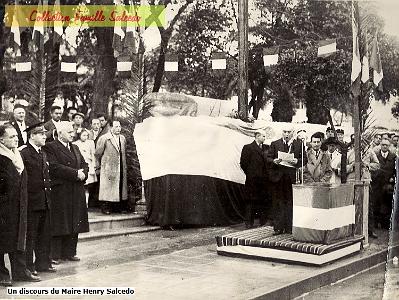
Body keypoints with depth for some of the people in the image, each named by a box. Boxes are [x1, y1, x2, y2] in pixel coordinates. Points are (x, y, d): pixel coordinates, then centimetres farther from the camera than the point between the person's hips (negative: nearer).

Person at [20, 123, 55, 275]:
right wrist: (26, 198, -17)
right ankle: (28, 266, 10)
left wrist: (47, 189, 13)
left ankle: (43, 263, 24)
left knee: (45, 234, 14)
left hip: (45, 201, 8)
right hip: (32, 201, -8)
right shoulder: (24, 153, -12)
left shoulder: (43, 154, 15)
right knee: (30, 235, 1)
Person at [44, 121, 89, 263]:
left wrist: (83, 172, -7)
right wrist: (76, 173, -17)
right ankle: (55, 255, 5)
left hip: (76, 192, 7)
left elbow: (84, 165, 17)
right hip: (59, 192, -7)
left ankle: (69, 252, 18)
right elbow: (54, 167, -18)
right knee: (59, 224, -3)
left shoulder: (75, 148, 20)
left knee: (74, 224, 9)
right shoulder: (50, 147, -7)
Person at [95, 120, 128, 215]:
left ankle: (122, 207, 14)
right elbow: (98, 154, -1)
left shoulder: (122, 138, 12)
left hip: (121, 169, 5)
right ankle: (105, 207, 4)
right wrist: (98, 167, 3)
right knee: (107, 188, -3)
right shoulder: (103, 138, -5)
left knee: (121, 188, 6)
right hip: (108, 168, -5)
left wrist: (124, 166, 15)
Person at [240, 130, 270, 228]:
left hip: (264, 179, 5)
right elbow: (243, 163, -3)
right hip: (252, 179, -5)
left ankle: (263, 221, 17)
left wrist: (266, 174, 5)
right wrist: (250, 174, 0)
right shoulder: (248, 147, -2)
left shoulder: (266, 148, 14)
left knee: (263, 201, 7)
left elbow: (267, 161, 15)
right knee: (250, 201, 0)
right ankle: (249, 223, 5)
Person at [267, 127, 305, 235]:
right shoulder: (275, 144, 9)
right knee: (278, 202, 2)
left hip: (292, 177, 0)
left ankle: (289, 227, 9)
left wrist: (297, 161, -14)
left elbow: (305, 160, 5)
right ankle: (278, 227, 7)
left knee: (290, 202, 2)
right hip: (277, 176, 1)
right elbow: (268, 158, 7)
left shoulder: (299, 145, 8)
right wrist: (274, 161, -14)